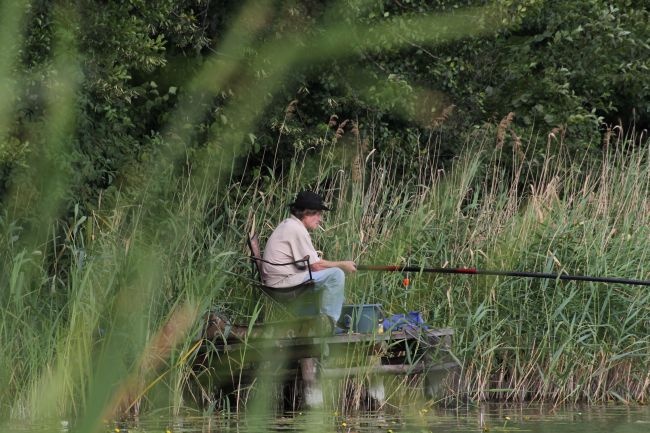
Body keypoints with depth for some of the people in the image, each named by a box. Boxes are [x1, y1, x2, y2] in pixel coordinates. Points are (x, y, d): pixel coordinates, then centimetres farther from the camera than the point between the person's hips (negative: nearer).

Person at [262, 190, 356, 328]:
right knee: (336, 274, -18)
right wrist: (342, 265, -3)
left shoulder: (288, 224, 18)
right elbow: (316, 266, -15)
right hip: (283, 283, -11)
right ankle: (328, 325, -13)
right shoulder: (297, 230, -15)